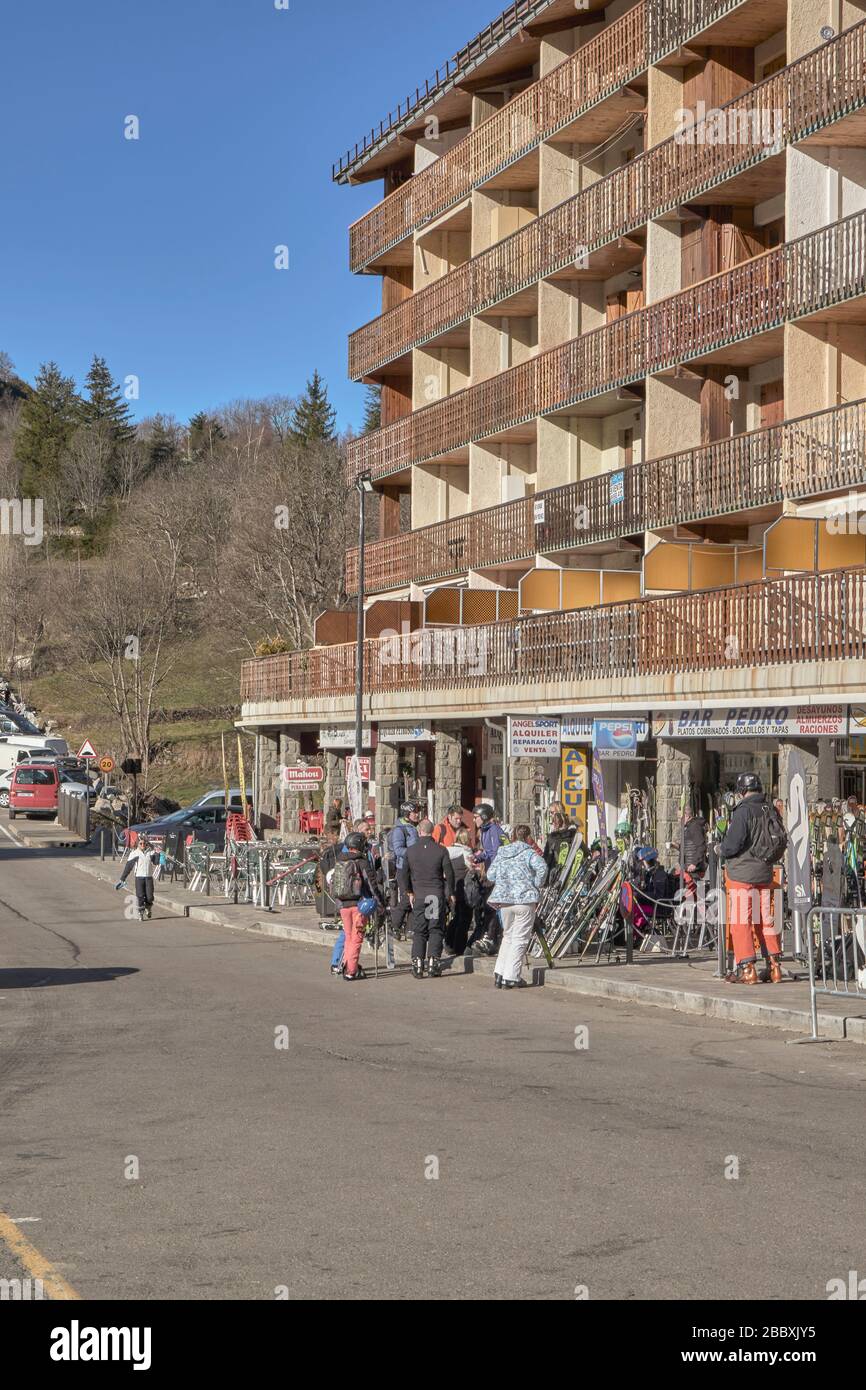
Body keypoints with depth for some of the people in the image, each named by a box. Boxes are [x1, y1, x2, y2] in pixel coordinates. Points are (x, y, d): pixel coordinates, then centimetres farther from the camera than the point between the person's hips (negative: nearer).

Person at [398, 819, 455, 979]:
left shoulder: (411, 850, 1)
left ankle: (417, 964, 1)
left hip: (418, 895, 1)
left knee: (418, 931, 7)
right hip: (437, 894, -1)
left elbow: (404, 874, 6)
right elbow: (449, 874, -1)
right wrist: (450, 893, 10)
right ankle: (433, 962, -2)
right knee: (436, 930, 5)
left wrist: (408, 892, 16)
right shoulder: (441, 850, -3)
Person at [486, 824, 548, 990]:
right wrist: (537, 886, -8)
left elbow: (490, 875, 8)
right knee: (519, 939, 1)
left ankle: (499, 974, 16)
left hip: (504, 900, 5)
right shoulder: (529, 853, -4)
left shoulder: (501, 853, 11)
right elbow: (542, 867, -21)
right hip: (525, 899, -5)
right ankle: (511, 978, 0)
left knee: (508, 936, 19)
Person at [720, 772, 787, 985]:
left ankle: (746, 969, -2)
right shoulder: (771, 810, 6)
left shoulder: (744, 811, -14)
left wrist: (721, 849, 2)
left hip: (743, 874, -7)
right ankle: (773, 966, 14)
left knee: (741, 921, 0)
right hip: (765, 873, 7)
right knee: (766, 920, 13)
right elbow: (781, 842, 12)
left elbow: (733, 844, -19)